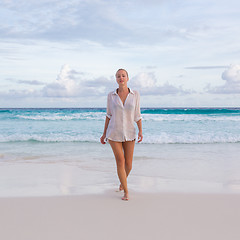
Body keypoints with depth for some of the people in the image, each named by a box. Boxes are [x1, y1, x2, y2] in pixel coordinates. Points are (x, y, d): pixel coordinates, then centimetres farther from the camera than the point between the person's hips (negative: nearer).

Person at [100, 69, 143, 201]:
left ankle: (122, 181, 40)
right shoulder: (111, 95, -3)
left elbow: (137, 115, 1)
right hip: (114, 133, -1)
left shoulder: (135, 95, -3)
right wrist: (104, 133, 7)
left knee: (128, 164, 7)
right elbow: (109, 115, 5)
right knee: (120, 162, -9)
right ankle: (126, 192, 4)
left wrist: (140, 131, -10)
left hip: (129, 133, 1)